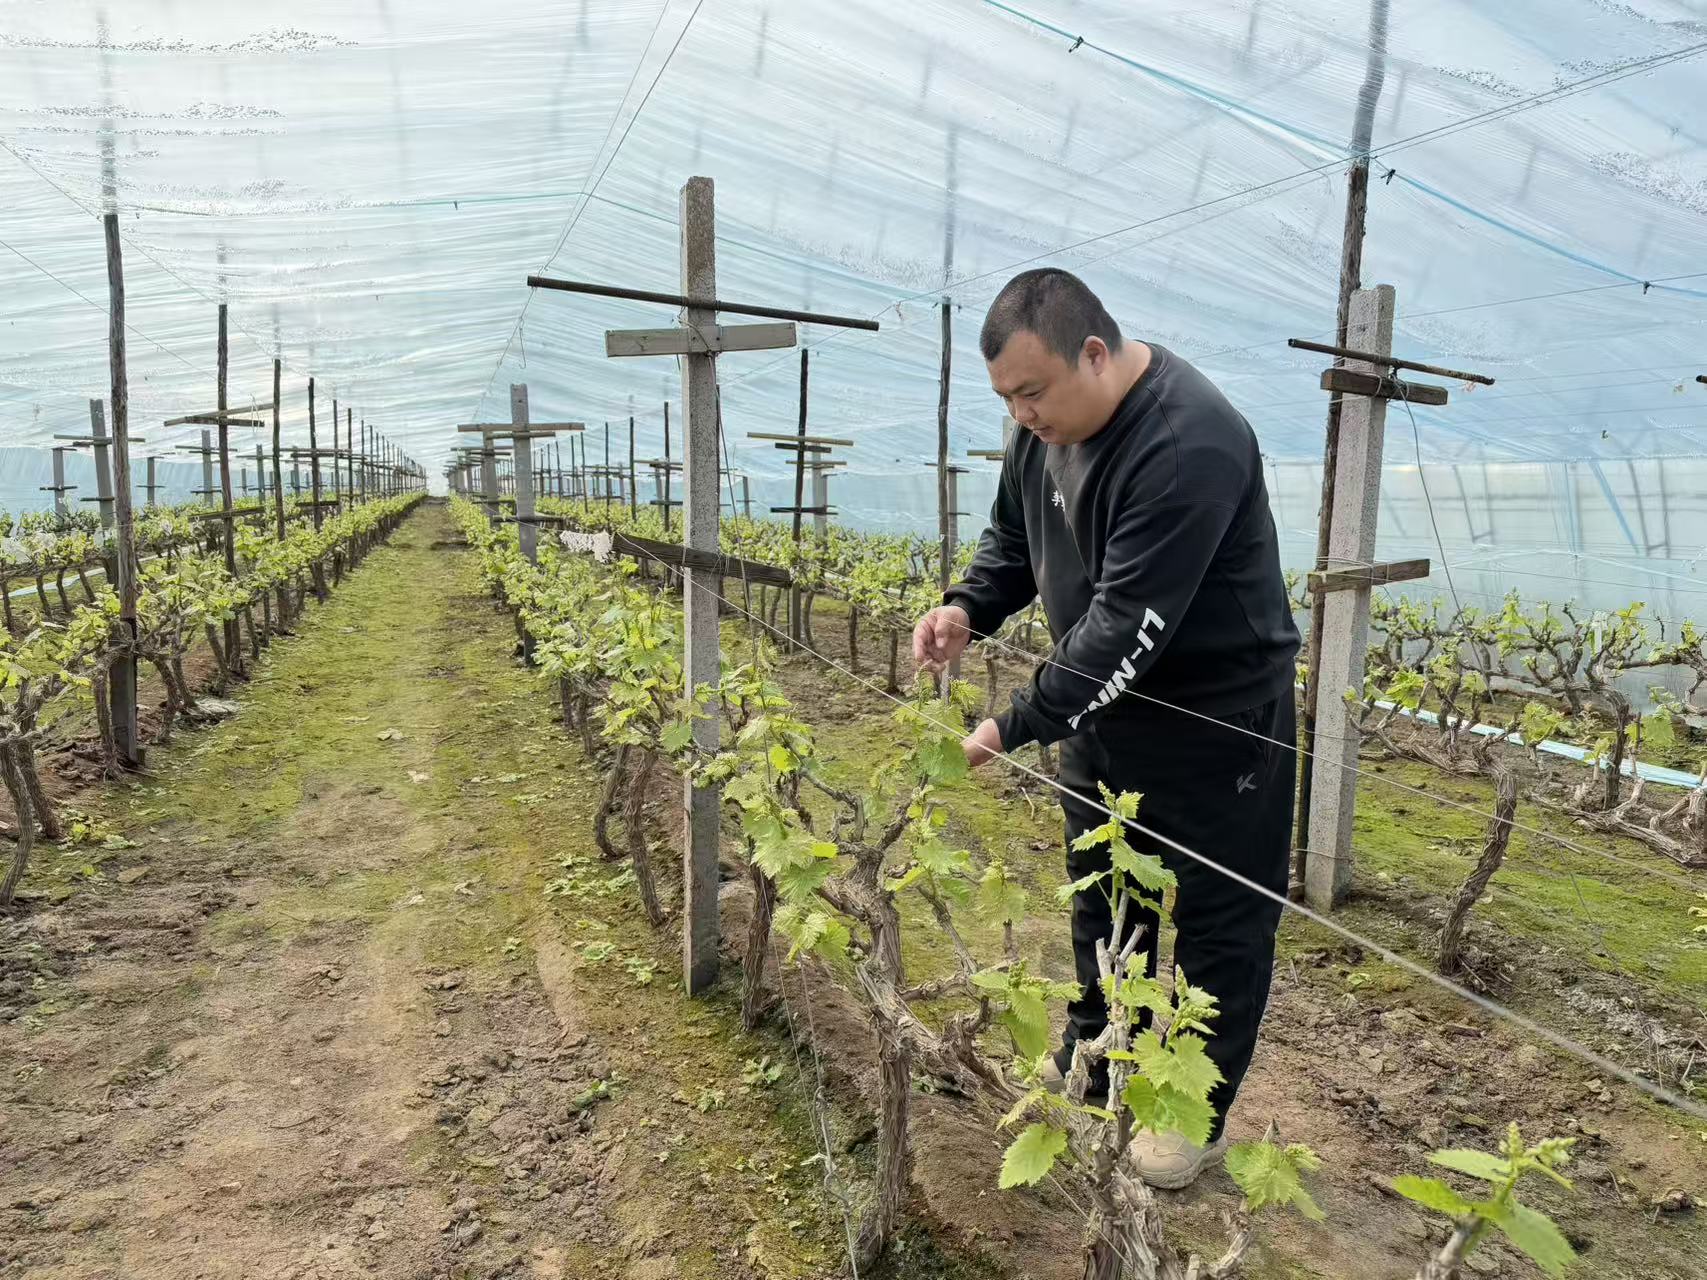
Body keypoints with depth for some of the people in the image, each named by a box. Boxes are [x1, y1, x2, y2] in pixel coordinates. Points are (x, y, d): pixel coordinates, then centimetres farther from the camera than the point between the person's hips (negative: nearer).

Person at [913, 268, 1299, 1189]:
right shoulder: (1046, 426, -5)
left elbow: (1127, 628, -34)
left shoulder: (1188, 446, -32)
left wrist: (1015, 727, -29)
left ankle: (1200, 1113, 28)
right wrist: (968, 609, -11)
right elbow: (1012, 538, 9)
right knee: (1100, 892, 21)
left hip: (1216, 715, -8)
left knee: (1218, 918, 9)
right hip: (1106, 702, 8)